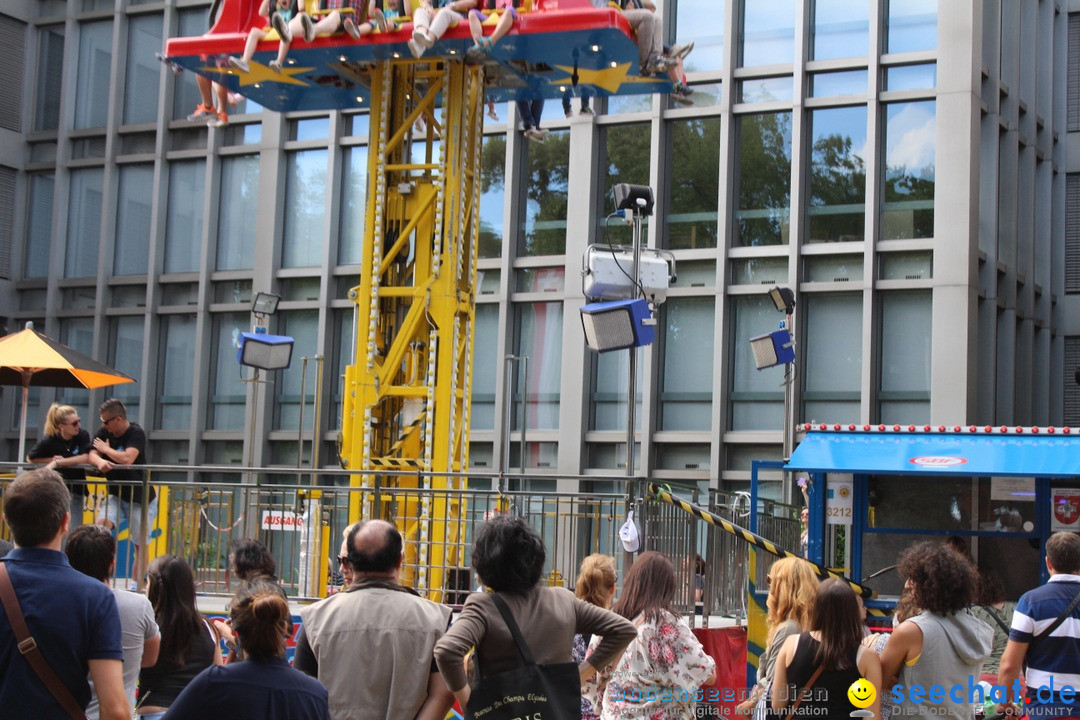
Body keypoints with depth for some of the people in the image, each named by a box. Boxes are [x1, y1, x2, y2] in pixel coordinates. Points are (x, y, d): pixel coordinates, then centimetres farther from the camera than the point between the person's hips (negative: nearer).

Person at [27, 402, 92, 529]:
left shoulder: (83, 436, -8)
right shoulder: (49, 441, -11)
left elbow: (86, 458, -18)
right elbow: (30, 458, 1)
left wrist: (59, 462, -19)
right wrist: (51, 460, -15)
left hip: (76, 490, 1)